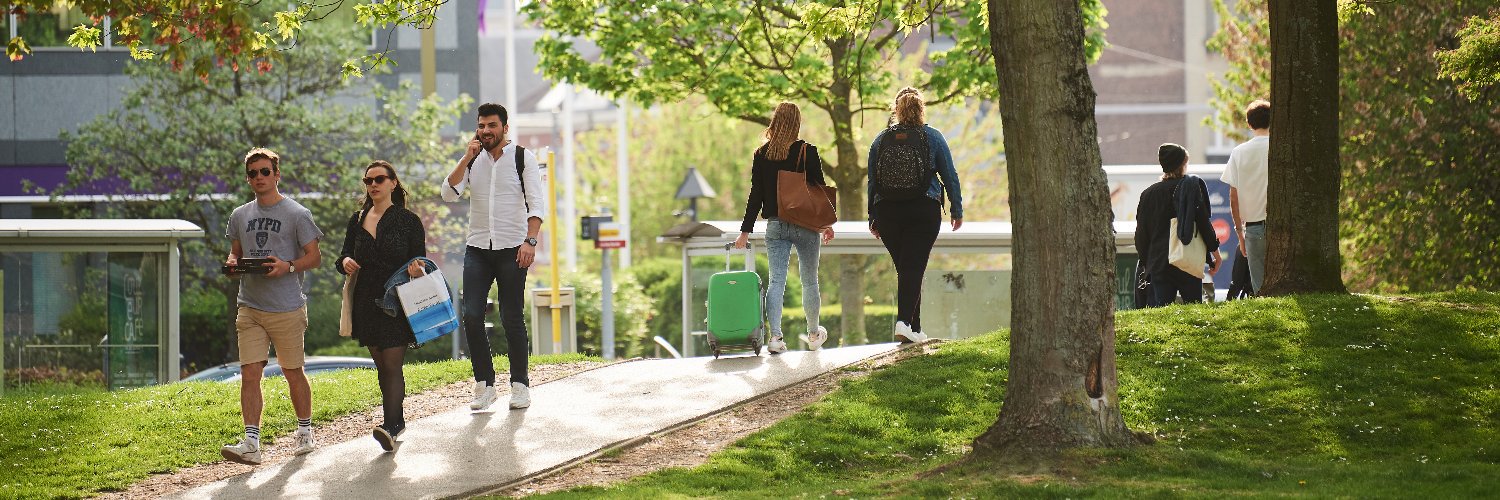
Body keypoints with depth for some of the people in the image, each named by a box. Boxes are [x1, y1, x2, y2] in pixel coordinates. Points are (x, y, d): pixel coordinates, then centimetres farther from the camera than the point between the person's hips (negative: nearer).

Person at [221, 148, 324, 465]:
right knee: (249, 374, -7)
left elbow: (314, 257, -1)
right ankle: (251, 444, -11)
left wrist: (288, 266, -19)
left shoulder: (297, 215, -2)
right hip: (250, 306, 4)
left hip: (287, 308, -4)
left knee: (293, 372, 6)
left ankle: (305, 433, 23)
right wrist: (233, 262, -1)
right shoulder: (240, 216, 13)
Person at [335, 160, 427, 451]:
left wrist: (417, 270, -21)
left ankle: (390, 427, -21)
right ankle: (398, 421, 23)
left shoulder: (408, 221, 1)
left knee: (392, 365, -13)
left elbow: (420, 260, 2)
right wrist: (345, 262, -7)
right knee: (381, 365, 11)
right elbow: (345, 256, 16)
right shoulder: (357, 221, 12)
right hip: (366, 304, 5)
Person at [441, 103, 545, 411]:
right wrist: (468, 157, -8)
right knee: (471, 315, -6)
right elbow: (449, 193, -1)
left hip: (512, 249, -3)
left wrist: (530, 240, -19)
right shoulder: (472, 160, 11)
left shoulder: (523, 158, 0)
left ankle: (520, 385, 7)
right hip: (477, 248, 3)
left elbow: (536, 203, -6)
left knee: (512, 317, -2)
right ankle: (484, 384, 1)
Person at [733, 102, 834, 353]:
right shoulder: (808, 152, -7)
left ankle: (775, 336, -14)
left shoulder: (762, 154, 0)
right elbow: (819, 189, -4)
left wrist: (746, 230, 6)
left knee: (776, 280, 0)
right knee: (810, 280, 13)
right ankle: (814, 334, 26)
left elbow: (756, 194, 1)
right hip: (805, 225, -2)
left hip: (775, 226, 2)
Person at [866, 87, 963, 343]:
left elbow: (871, 181, 7)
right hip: (924, 211, -3)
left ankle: (914, 327, 17)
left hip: (887, 212, 3)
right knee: (913, 267, -7)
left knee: (904, 268, 13)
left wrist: (873, 217, 15)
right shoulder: (933, 137, 0)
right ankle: (905, 321, -24)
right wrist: (957, 209, 14)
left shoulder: (881, 140, 5)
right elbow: (950, 176, 4)